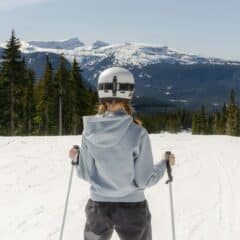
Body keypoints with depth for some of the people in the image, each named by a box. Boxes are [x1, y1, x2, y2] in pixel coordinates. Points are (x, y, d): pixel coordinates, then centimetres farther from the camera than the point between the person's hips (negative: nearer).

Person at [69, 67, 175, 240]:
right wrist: (165, 164, 4)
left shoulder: (90, 131, -9)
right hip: (132, 208, -2)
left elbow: (86, 174, -2)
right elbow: (144, 180, -13)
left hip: (98, 207, 2)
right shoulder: (137, 133, -18)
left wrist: (76, 158, 18)